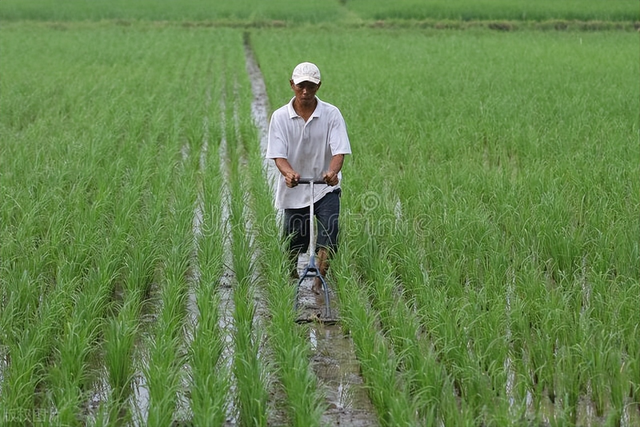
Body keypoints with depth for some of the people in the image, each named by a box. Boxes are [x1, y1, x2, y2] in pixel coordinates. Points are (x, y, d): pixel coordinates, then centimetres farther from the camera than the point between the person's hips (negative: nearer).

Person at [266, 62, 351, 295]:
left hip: (326, 188, -1)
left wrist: (332, 172, -37)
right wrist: (288, 172, -34)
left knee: (328, 235, -18)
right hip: (293, 189, 1)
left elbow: (339, 151, -15)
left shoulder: (331, 114, -8)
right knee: (294, 241, 8)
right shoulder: (280, 117, -6)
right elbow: (278, 154, -12)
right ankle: (292, 279, 36)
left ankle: (319, 283, -3)